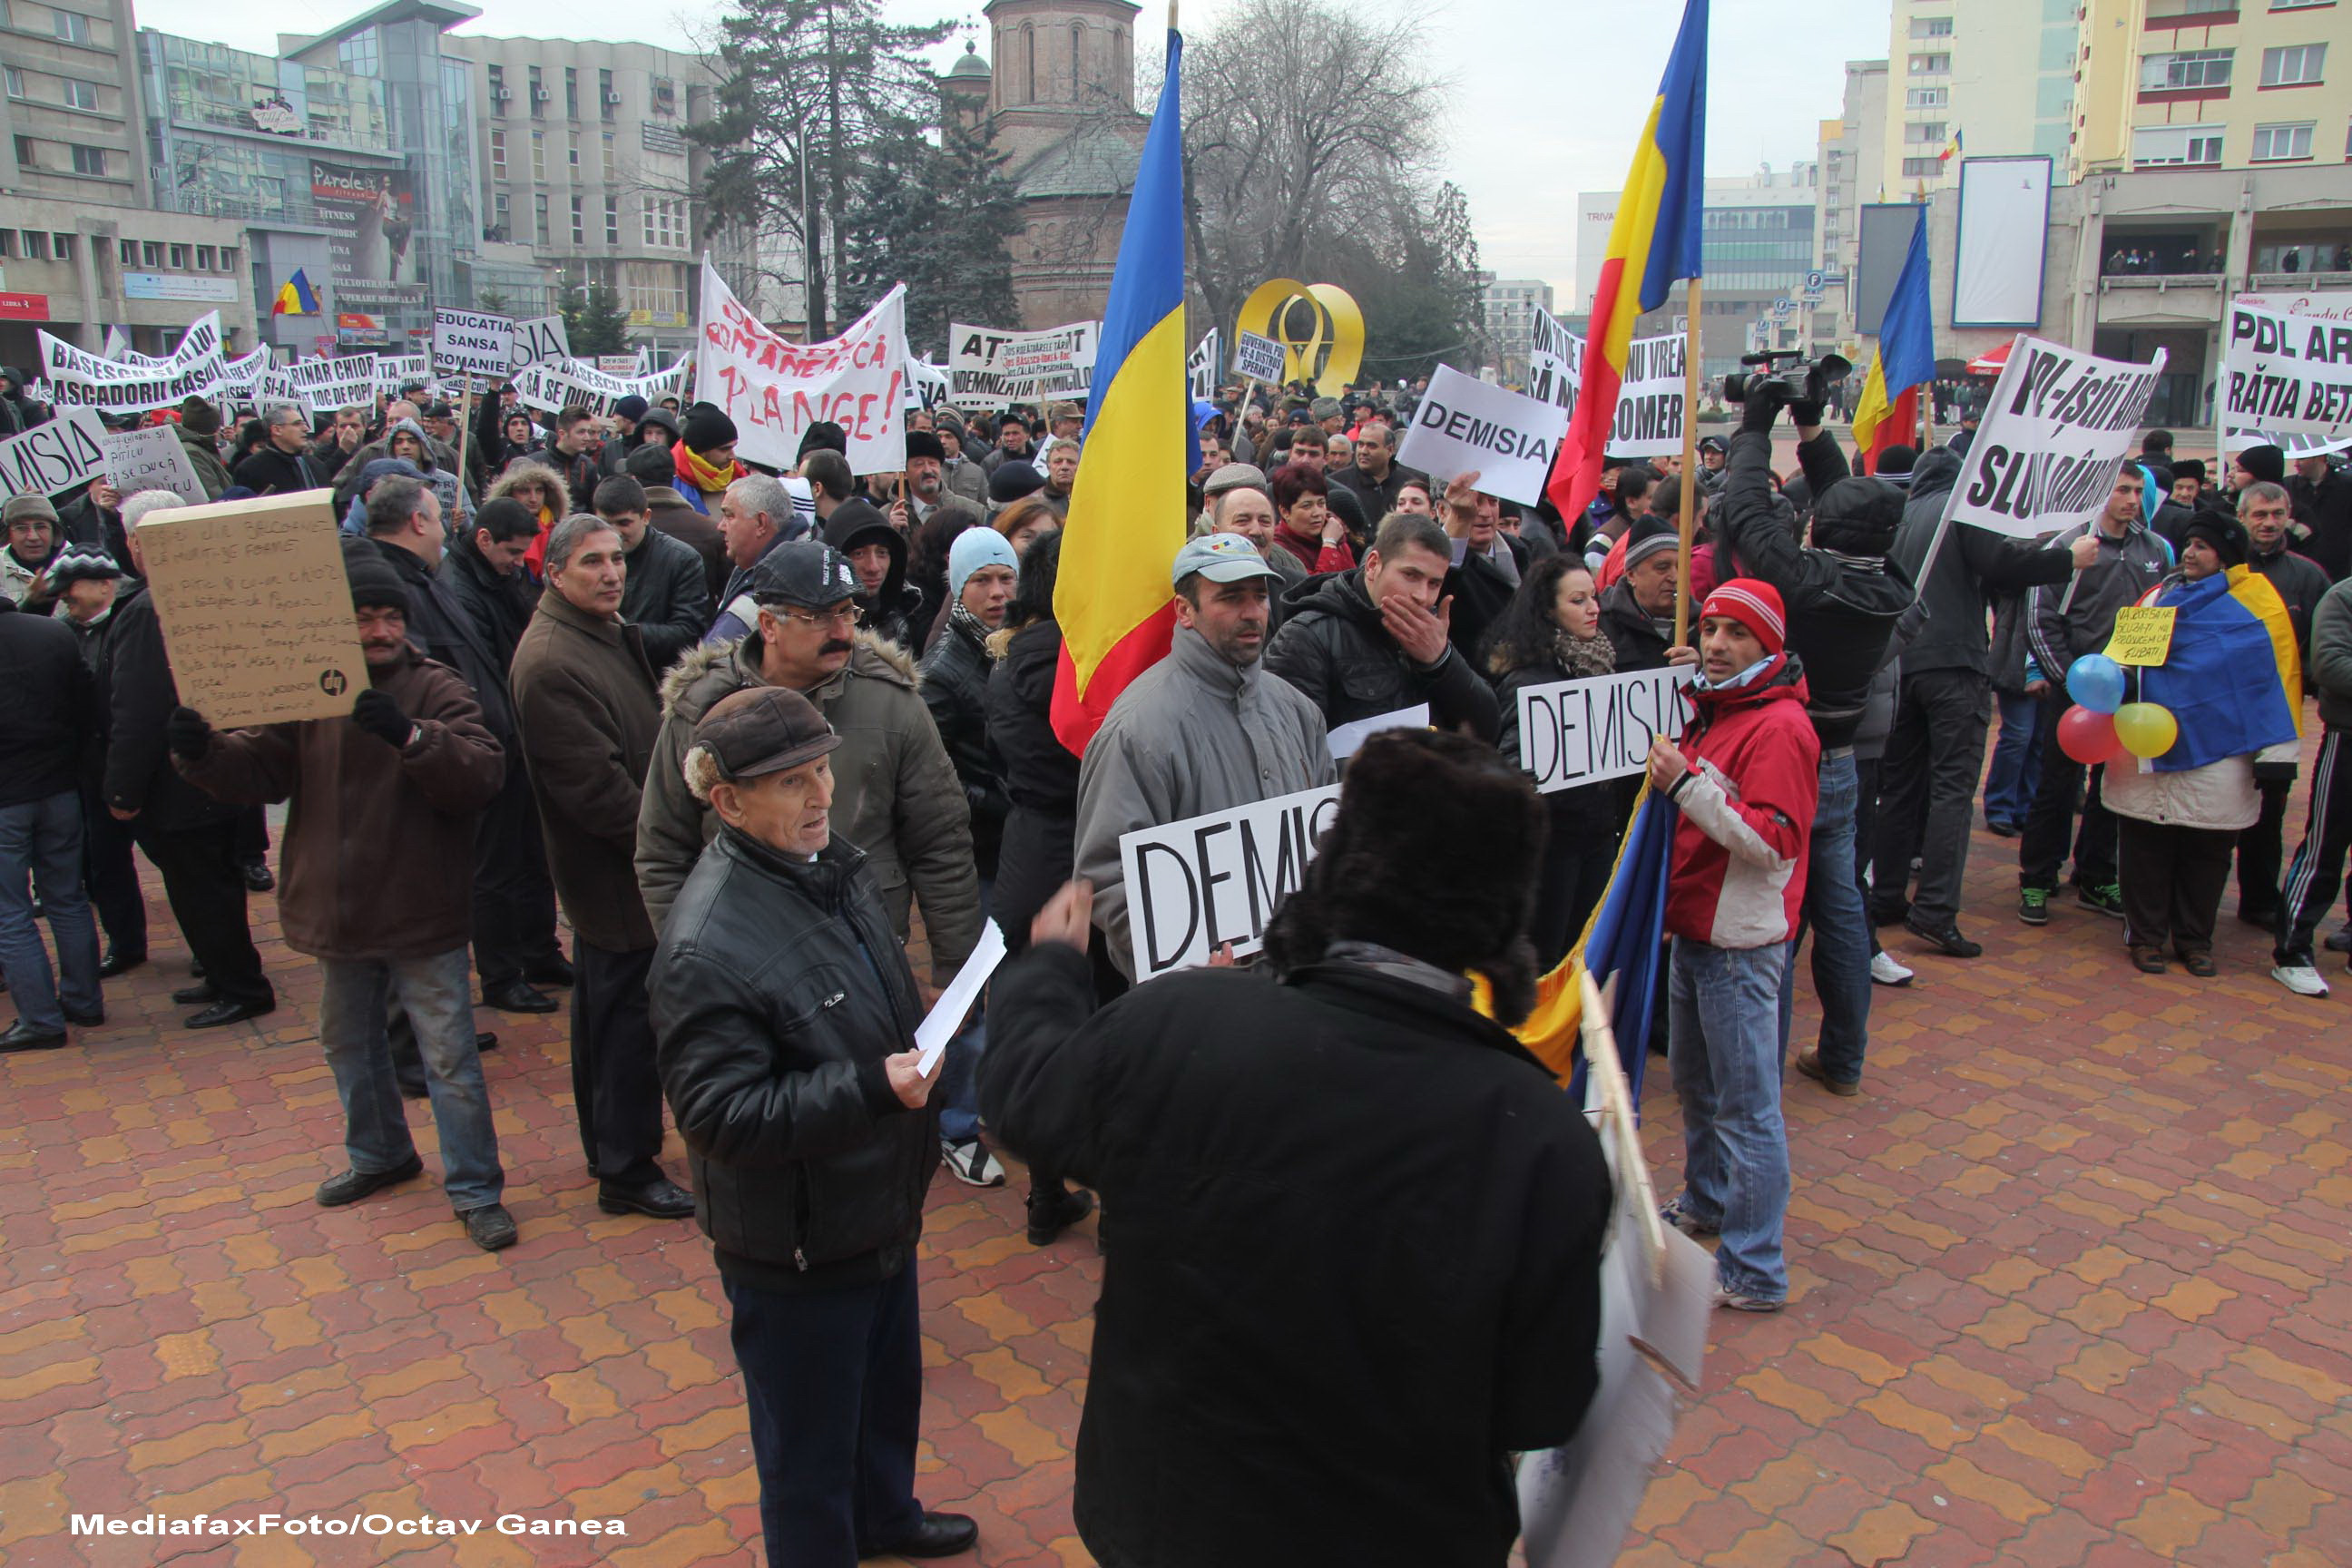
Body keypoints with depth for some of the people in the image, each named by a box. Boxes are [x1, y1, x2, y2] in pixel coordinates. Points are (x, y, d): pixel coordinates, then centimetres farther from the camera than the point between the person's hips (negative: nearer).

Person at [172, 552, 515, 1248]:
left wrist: (410, 737, -39)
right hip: (338, 914, 5)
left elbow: (483, 773, -24)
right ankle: (380, 1157, 45)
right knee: (347, 1042, 23)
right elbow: (259, 770, -1)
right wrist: (204, 754, -20)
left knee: (449, 1056, 0)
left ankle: (475, 1190, 13)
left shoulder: (436, 688, -11)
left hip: (423, 916, -5)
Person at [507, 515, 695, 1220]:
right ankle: (626, 1173, 13)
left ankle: (609, 1150, 35)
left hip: (618, 865, 11)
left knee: (604, 1014, 20)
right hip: (616, 875, -10)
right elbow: (596, 785, -24)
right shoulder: (551, 663, -22)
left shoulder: (610, 634, 11)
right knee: (629, 1020, 0)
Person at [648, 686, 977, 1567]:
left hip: (878, 1211, 9)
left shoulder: (832, 865, -1)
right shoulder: (707, 946, -29)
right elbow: (720, 1117, -29)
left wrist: (922, 1050, 4)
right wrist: (874, 1089, -34)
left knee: (888, 1390, 31)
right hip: (796, 1251, -9)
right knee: (809, 1445, 13)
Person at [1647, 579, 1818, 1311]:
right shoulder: (1711, 711, 13)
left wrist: (1687, 783, -26)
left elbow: (1771, 842, -25)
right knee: (1695, 1083, 24)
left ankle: (1754, 1272, 6)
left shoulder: (1779, 727, -16)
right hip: (1694, 931, 10)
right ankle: (1706, 1204, 43)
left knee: (1746, 1106, -3)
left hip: (1740, 946, -10)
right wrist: (1666, 777, 8)